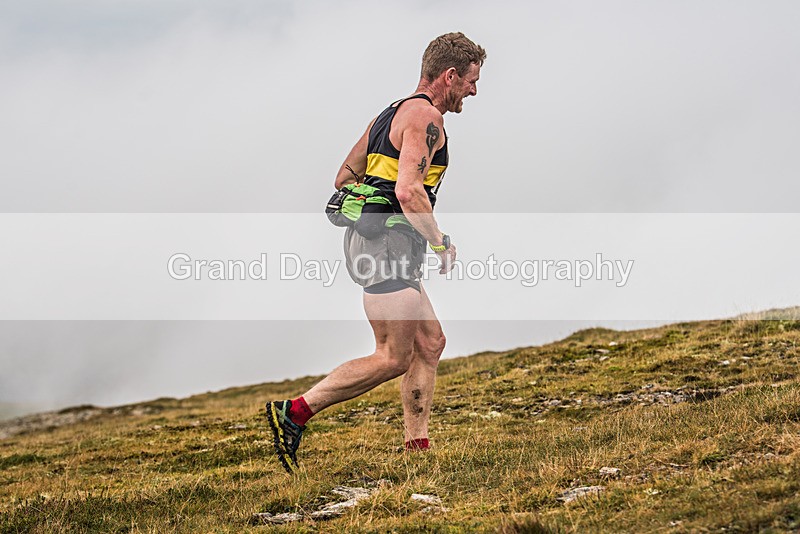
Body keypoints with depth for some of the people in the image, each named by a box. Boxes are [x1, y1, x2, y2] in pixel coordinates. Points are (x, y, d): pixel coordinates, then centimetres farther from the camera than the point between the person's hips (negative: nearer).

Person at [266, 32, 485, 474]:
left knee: (430, 342, 12)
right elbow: (408, 191, -23)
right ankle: (294, 412, -7)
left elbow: (344, 177, 25)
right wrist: (442, 244, -14)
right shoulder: (425, 116, -10)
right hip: (387, 244, -11)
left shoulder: (393, 113, 21)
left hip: (369, 237, 11)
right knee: (394, 358, -9)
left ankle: (417, 449, 12)